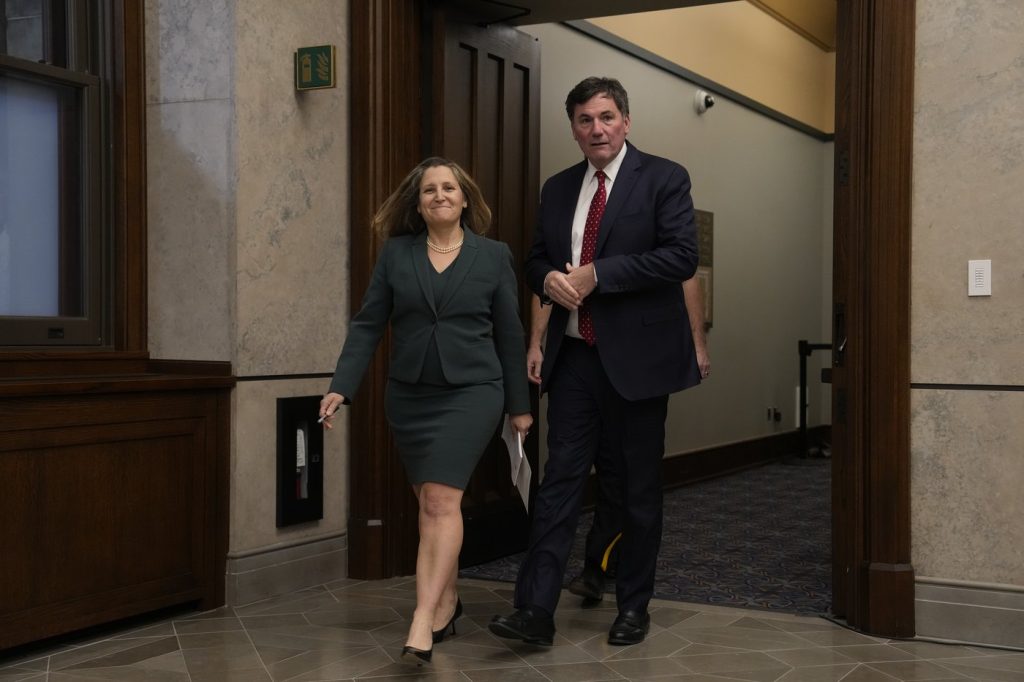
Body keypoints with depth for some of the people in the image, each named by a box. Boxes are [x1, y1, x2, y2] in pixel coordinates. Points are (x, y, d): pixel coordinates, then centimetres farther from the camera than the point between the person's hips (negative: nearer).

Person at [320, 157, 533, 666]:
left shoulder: (494, 256, 1)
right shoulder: (395, 253, 4)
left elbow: (509, 334, 5)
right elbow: (367, 324, 2)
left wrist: (519, 405, 7)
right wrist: (341, 387, -8)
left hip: (471, 392, -3)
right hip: (409, 395, 3)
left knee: (441, 500, -14)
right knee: (431, 503, 11)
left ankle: (423, 622, -16)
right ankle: (447, 601, 26)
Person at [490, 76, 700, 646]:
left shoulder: (663, 178, -3)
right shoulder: (558, 189, 13)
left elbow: (683, 255, -13)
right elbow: (536, 259, 19)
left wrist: (597, 274, -17)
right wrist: (548, 278, -6)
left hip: (636, 356, -4)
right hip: (574, 356, 4)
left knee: (640, 488, 7)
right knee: (561, 479, 1)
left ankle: (634, 608, 22)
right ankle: (535, 611, 2)